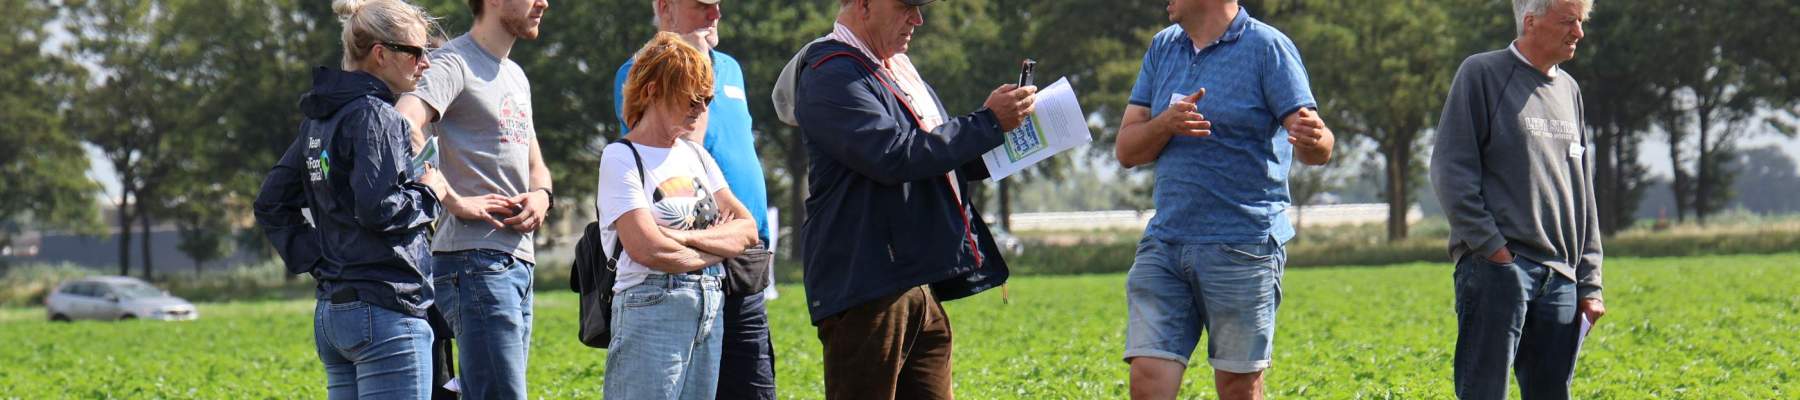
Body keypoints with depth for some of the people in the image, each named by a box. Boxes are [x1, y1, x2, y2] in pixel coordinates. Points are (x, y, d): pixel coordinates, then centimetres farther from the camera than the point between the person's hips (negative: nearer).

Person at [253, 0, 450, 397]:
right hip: (385, 312, -9)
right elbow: (377, 210, -23)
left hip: (331, 313, 10)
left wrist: (314, 259, 13)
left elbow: (271, 204, 19)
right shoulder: (374, 115, -12)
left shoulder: (319, 119, 16)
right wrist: (428, 193, -6)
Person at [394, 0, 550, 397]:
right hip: (477, 260, -9)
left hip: (519, 261, 9)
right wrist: (455, 201, -22)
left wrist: (541, 195, 5)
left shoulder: (515, 75, 22)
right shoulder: (453, 63, -8)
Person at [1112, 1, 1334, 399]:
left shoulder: (1267, 48, -4)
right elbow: (1126, 150, 11)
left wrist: (1315, 140, -35)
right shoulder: (1162, 48, 14)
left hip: (1243, 246, -5)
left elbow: (1316, 148, -11)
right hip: (1165, 242, 5)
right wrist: (1166, 123, -10)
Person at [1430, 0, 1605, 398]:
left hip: (1559, 276, 7)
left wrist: (1590, 282, 14)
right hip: (1497, 266, -7)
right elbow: (1450, 171, -7)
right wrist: (1490, 246, -14)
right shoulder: (1482, 74, -1)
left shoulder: (1568, 89, 19)